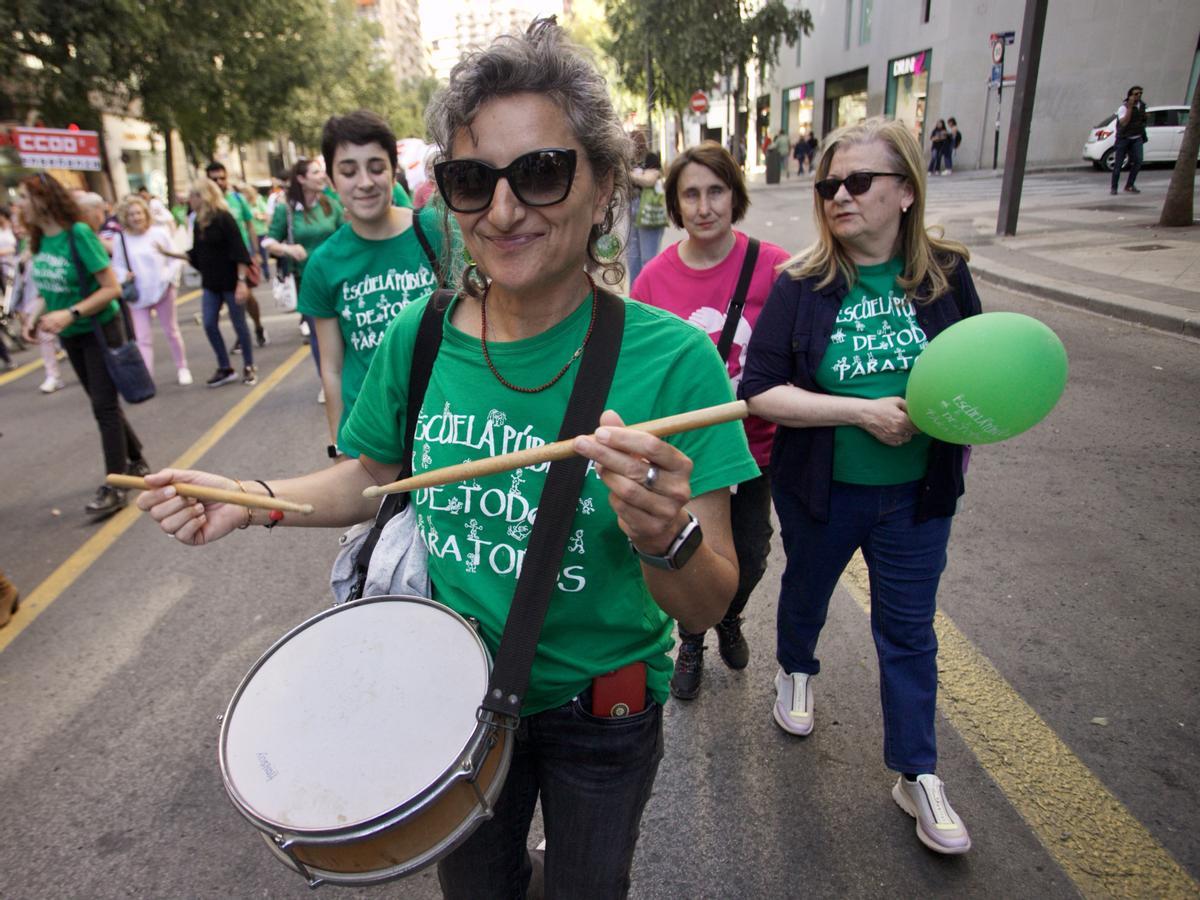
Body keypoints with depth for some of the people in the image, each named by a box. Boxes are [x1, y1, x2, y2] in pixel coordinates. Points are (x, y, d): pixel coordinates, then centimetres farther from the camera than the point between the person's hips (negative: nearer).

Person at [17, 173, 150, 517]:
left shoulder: (78, 234, -19)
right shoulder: (40, 239, 2)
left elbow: (112, 288, -20)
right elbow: (52, 288, 13)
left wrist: (70, 314, -28)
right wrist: (37, 312, -5)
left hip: (99, 330, -7)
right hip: (71, 336, 7)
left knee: (105, 406, -6)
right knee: (103, 404, 15)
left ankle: (114, 486, 0)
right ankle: (136, 462, 31)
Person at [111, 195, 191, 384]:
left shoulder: (160, 232, -5)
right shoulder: (121, 239, -4)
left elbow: (174, 259, -2)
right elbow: (117, 266, 2)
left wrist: (168, 279, -14)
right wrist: (124, 276, -18)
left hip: (162, 290, 0)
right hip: (137, 295, 0)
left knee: (171, 331, 15)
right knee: (143, 338, 0)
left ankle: (182, 368, 31)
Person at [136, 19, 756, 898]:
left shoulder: (669, 357, -25)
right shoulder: (418, 337, -13)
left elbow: (709, 607, -23)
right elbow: (377, 474, 4)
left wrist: (666, 537, -44)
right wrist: (255, 499, -11)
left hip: (600, 712, -2)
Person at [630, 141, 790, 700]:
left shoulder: (771, 265, -11)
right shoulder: (656, 276, -7)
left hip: (751, 444, 0)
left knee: (750, 556, 16)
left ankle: (730, 619, 50)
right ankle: (690, 643, 43)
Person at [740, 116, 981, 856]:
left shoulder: (946, 275, -6)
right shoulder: (802, 285, -12)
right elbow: (760, 391, -19)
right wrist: (862, 411, -25)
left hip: (917, 493, 1)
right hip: (821, 490, 0)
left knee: (909, 630, 10)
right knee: (807, 590, 23)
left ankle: (918, 775, 28)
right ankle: (797, 670, 55)